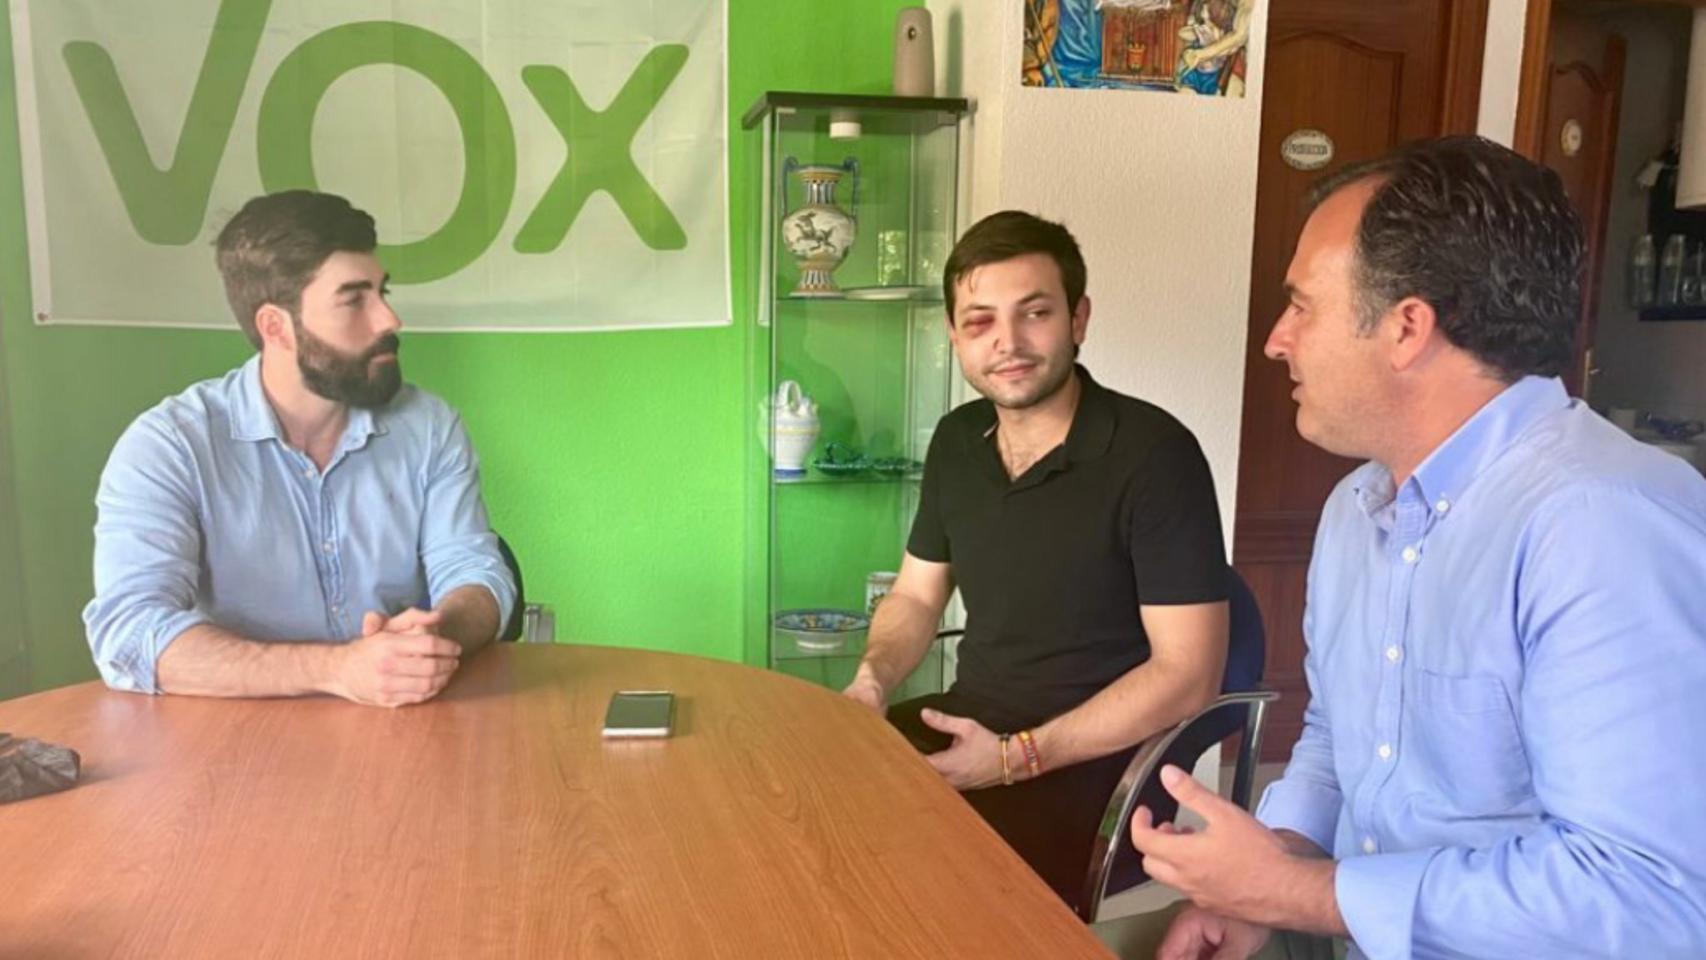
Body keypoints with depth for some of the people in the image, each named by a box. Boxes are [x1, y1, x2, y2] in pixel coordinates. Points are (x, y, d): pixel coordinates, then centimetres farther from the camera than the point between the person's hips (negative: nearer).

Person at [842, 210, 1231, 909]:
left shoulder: (1154, 454, -17)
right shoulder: (956, 440, 4)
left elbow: (1187, 674, -18)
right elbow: (915, 597, 16)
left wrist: (1018, 758, -22)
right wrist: (872, 681, -5)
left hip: (1097, 762, -6)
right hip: (969, 724, 7)